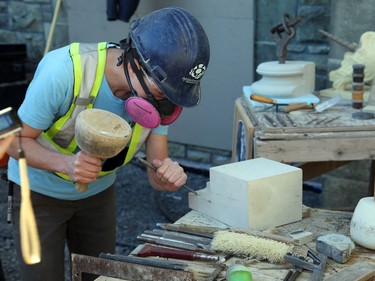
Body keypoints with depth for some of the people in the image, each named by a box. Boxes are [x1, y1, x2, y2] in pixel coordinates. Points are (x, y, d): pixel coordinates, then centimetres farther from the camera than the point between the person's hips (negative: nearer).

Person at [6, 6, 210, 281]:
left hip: (98, 191, 4)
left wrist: (168, 176, -38)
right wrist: (66, 163, -41)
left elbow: (155, 175, -14)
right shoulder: (64, 70, -34)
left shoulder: (158, 92, -19)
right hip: (40, 192, -3)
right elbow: (17, 142, -23)